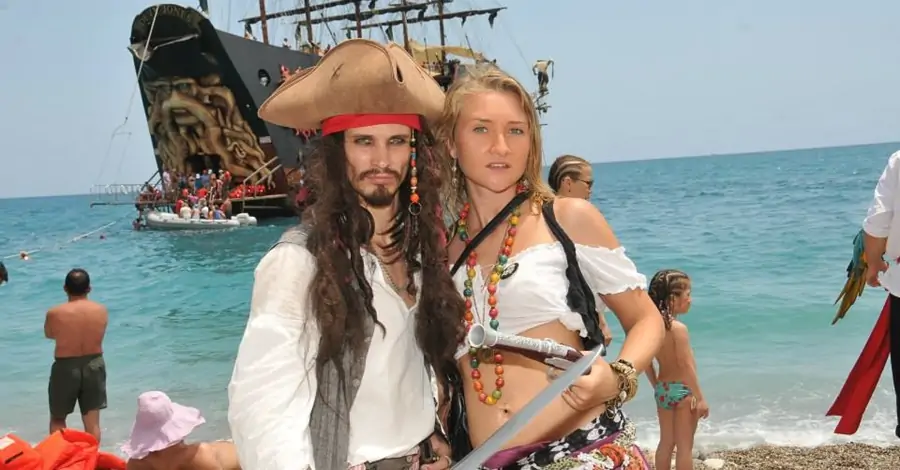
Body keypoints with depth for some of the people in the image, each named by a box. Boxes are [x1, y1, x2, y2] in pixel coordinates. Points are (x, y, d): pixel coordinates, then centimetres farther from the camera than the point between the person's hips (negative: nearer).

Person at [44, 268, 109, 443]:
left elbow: (49, 334, 4)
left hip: (66, 368, -2)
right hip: (94, 366, 2)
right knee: (92, 422, 13)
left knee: (57, 419, 20)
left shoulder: (54, 313, -15)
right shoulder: (101, 310, -8)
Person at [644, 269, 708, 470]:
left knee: (666, 442, 18)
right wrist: (700, 398, -15)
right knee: (685, 446, 4)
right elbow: (686, 366, -21)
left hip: (663, 390, 7)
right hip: (683, 391, -7)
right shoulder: (678, 328, -21)